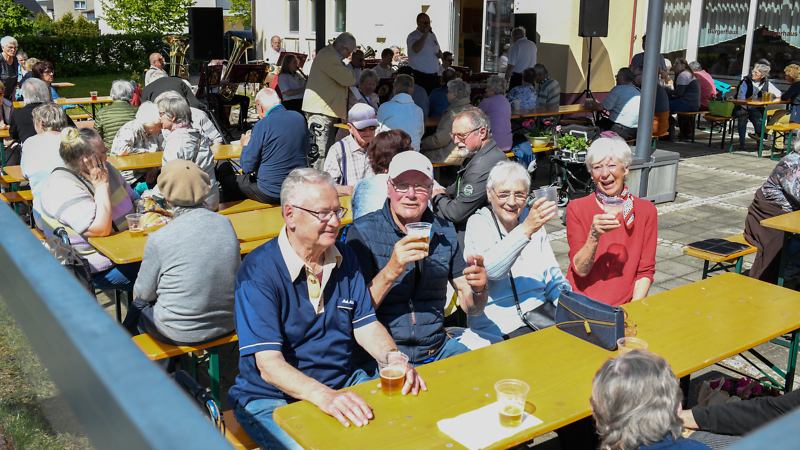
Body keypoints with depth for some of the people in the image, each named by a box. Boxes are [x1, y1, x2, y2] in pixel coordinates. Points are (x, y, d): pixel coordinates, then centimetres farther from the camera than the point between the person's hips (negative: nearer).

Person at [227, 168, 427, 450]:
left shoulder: (344, 258, 5)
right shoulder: (257, 271, -16)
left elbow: (366, 325, 8)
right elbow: (269, 364, -23)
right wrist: (323, 396, -39)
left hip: (344, 385, 6)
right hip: (273, 399, -5)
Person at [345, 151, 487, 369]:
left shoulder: (445, 232, 9)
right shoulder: (363, 232, -5)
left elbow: (471, 306, 11)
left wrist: (478, 289, -12)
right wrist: (391, 271, -26)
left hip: (437, 349, 5)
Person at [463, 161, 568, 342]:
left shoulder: (534, 221, 13)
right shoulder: (478, 224, -5)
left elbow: (553, 278, 16)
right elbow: (489, 269, -25)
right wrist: (525, 230, -34)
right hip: (499, 326, -6)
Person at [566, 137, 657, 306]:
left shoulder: (646, 211, 5)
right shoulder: (576, 208, 1)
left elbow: (646, 271, 7)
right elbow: (580, 270, -5)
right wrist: (594, 236, -21)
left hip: (624, 308, 2)